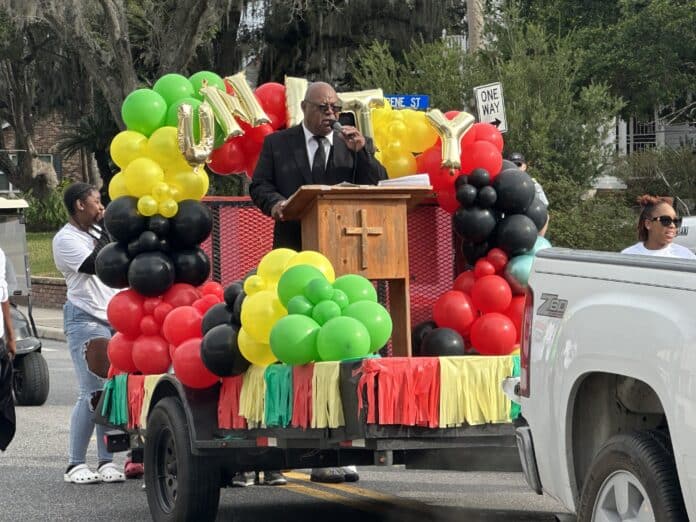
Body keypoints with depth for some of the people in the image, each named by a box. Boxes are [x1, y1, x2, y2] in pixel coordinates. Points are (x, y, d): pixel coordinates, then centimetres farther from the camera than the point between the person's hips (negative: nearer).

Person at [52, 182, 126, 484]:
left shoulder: (99, 233, 17)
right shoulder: (65, 239, -5)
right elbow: (95, 264, -17)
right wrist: (106, 235, -7)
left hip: (116, 320, 7)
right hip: (86, 321, -7)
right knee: (92, 393, -12)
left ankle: (106, 461, 5)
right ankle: (75, 464, -6)